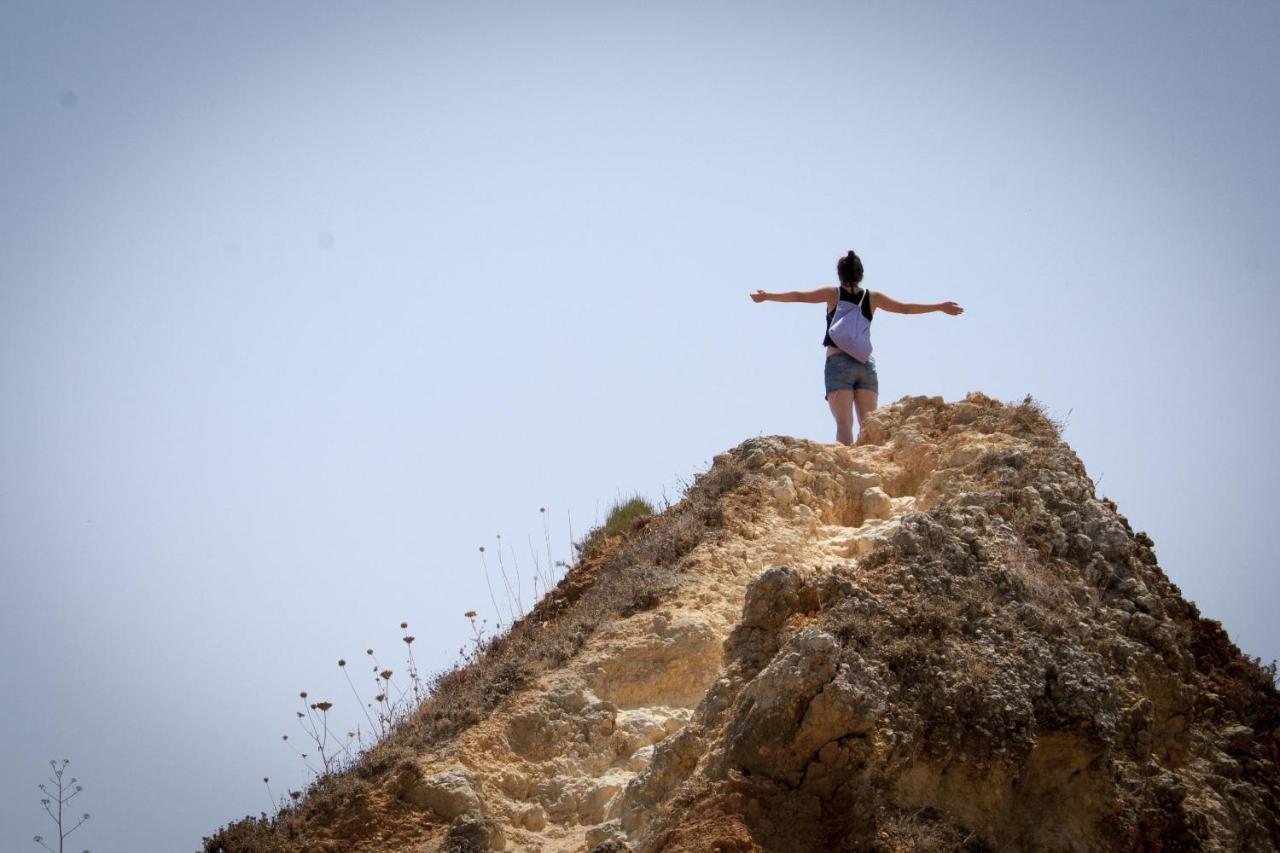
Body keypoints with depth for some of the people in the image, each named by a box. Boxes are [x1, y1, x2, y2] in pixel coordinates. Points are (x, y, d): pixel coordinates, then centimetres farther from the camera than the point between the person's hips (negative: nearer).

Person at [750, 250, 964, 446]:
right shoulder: (872, 297, 10)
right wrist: (941, 307, 26)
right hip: (866, 364, 2)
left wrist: (767, 296, 1)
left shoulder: (833, 294, 4)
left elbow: (800, 296, -3)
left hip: (838, 363, -2)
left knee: (844, 423, -12)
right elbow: (906, 308, 16)